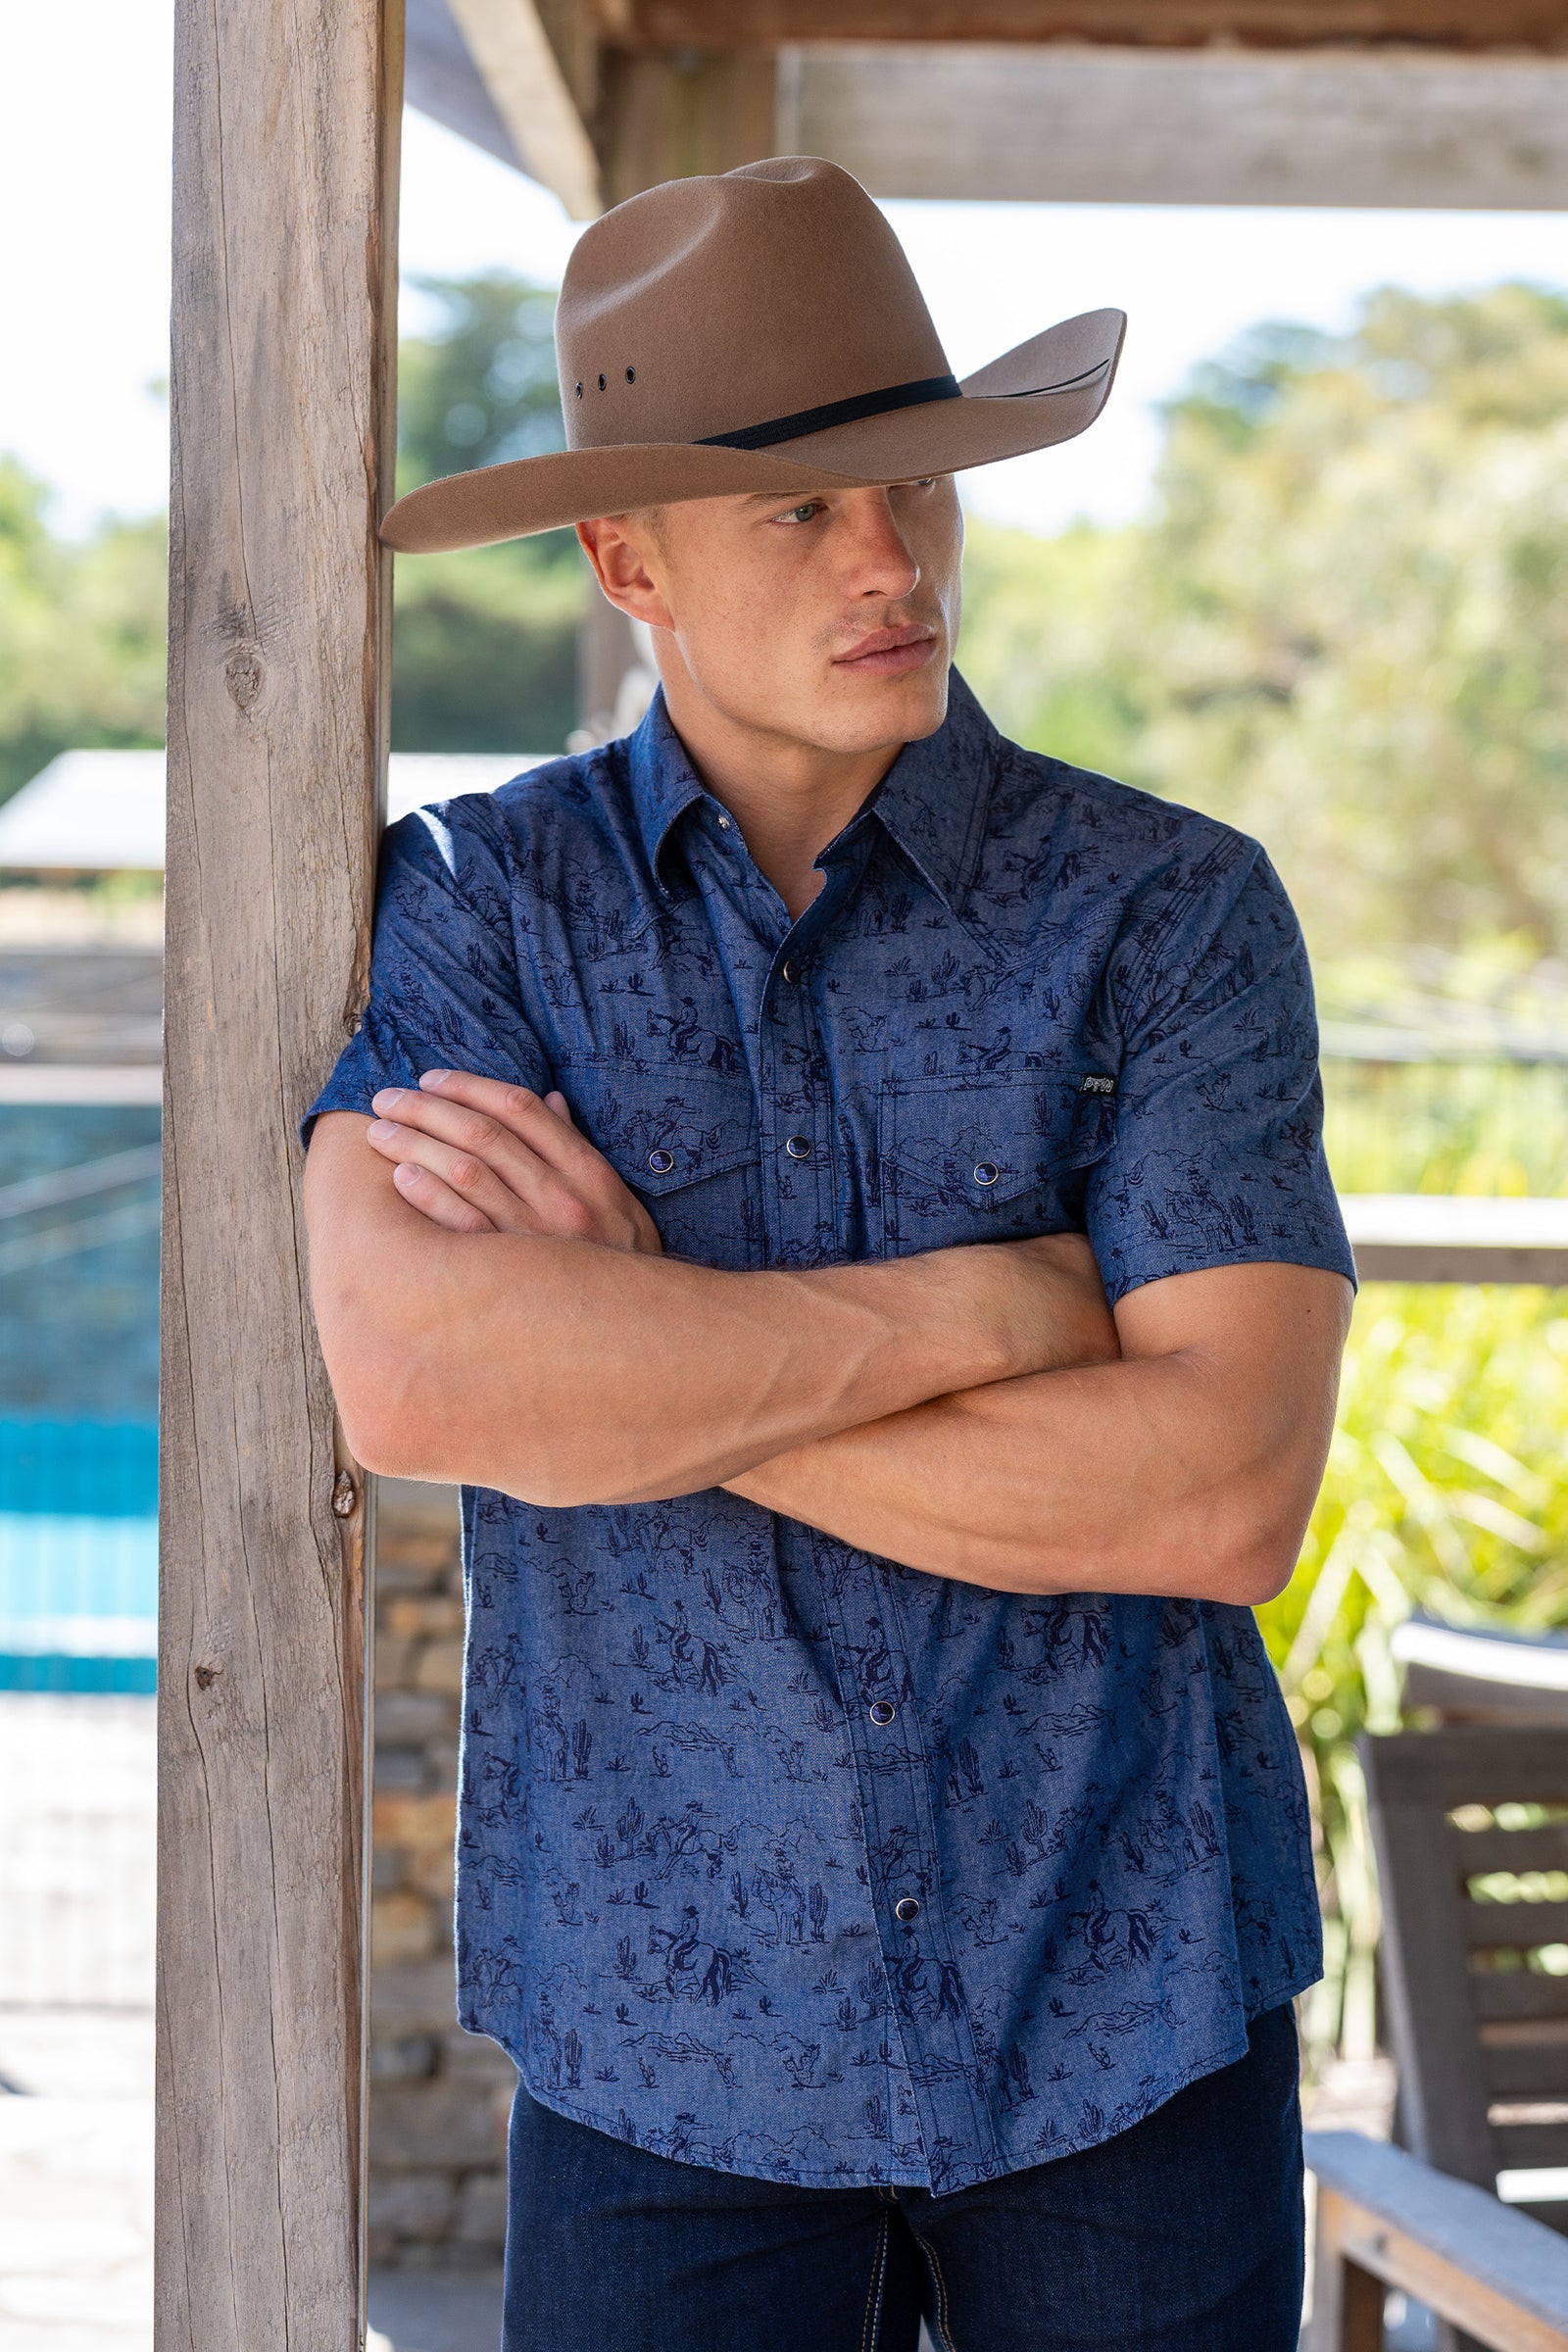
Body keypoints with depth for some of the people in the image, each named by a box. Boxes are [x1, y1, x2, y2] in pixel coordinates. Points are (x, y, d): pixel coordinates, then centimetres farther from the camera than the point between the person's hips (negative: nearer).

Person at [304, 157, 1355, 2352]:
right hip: (672, 2025, 0)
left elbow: (1226, 1493, -15)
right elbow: (409, 1375, -19)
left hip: (1127, 2005, 0)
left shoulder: (1175, 911, -4)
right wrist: (982, 1303, -16)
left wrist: (632, 1343, -15)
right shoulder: (473, 906, -2)